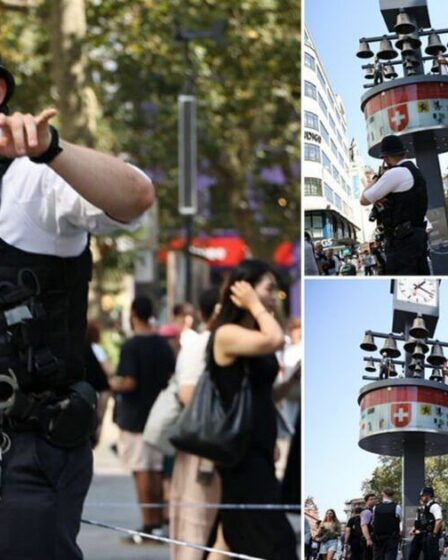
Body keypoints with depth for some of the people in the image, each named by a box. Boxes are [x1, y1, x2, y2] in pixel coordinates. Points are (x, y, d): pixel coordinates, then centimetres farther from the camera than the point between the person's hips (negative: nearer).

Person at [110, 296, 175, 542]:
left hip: (134, 417, -7)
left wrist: (113, 384, -2)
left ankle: (148, 525, -5)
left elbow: (129, 383, -21)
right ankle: (159, 522, 14)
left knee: (142, 472, -4)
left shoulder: (131, 346, -15)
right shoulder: (163, 344, 6)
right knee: (156, 471, 11)